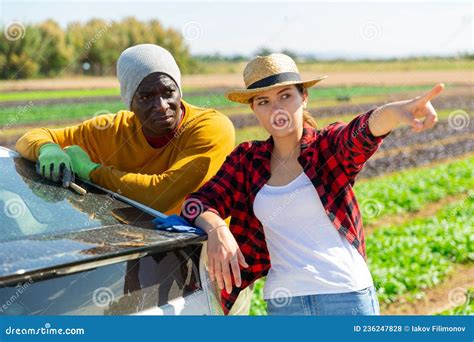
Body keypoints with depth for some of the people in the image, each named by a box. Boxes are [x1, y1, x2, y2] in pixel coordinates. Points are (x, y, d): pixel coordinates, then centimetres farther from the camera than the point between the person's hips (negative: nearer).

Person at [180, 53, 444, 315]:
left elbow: (362, 133, -26)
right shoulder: (247, 160, 4)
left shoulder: (329, 146, -5)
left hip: (348, 296, -2)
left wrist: (394, 110, -49)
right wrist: (216, 229, -23)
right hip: (282, 302, 3)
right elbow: (196, 202, 0)